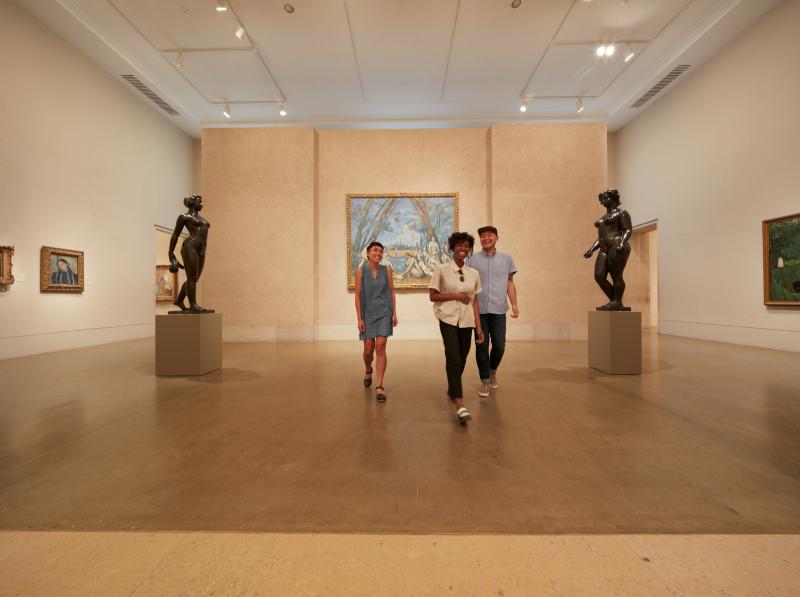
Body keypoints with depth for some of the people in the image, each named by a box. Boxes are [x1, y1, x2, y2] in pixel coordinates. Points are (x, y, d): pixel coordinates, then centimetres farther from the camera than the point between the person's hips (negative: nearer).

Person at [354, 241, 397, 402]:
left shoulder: (387, 269, 1)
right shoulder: (360, 271, -3)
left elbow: (391, 291, 4)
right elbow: (357, 295, -3)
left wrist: (394, 313, -1)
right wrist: (359, 318, -7)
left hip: (384, 312, 0)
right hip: (368, 314, 0)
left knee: (380, 347, -9)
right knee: (368, 349, 6)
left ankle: (379, 386, -3)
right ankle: (368, 370, 40)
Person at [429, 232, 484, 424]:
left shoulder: (474, 273, 9)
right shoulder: (442, 270, -2)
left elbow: (474, 301, 10)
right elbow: (433, 296, -3)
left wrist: (479, 327, 7)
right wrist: (455, 295, -12)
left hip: (467, 321, 4)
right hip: (448, 319, -4)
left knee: (461, 360, 12)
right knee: (454, 359, -14)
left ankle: (452, 388, 39)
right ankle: (459, 404, -14)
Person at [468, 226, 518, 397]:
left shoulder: (506, 258, 11)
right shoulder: (473, 259, 6)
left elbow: (510, 283, 11)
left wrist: (514, 304, 1)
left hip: (499, 309, 1)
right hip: (479, 309, -1)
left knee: (499, 346, 3)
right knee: (481, 346, 3)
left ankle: (492, 371, 33)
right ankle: (485, 381, 18)